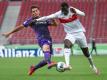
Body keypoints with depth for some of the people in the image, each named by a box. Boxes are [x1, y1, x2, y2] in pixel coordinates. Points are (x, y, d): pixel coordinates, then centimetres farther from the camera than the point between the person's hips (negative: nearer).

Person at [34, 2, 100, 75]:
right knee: (66, 44, -32)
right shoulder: (59, 14, -11)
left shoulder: (73, 10, -15)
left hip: (79, 33, -1)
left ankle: (93, 66, 34)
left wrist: (75, 12, -45)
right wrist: (36, 20, -21)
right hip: (70, 34, 1)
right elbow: (47, 17, -13)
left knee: (86, 52, 10)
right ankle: (67, 65, -42)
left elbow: (83, 14, -26)